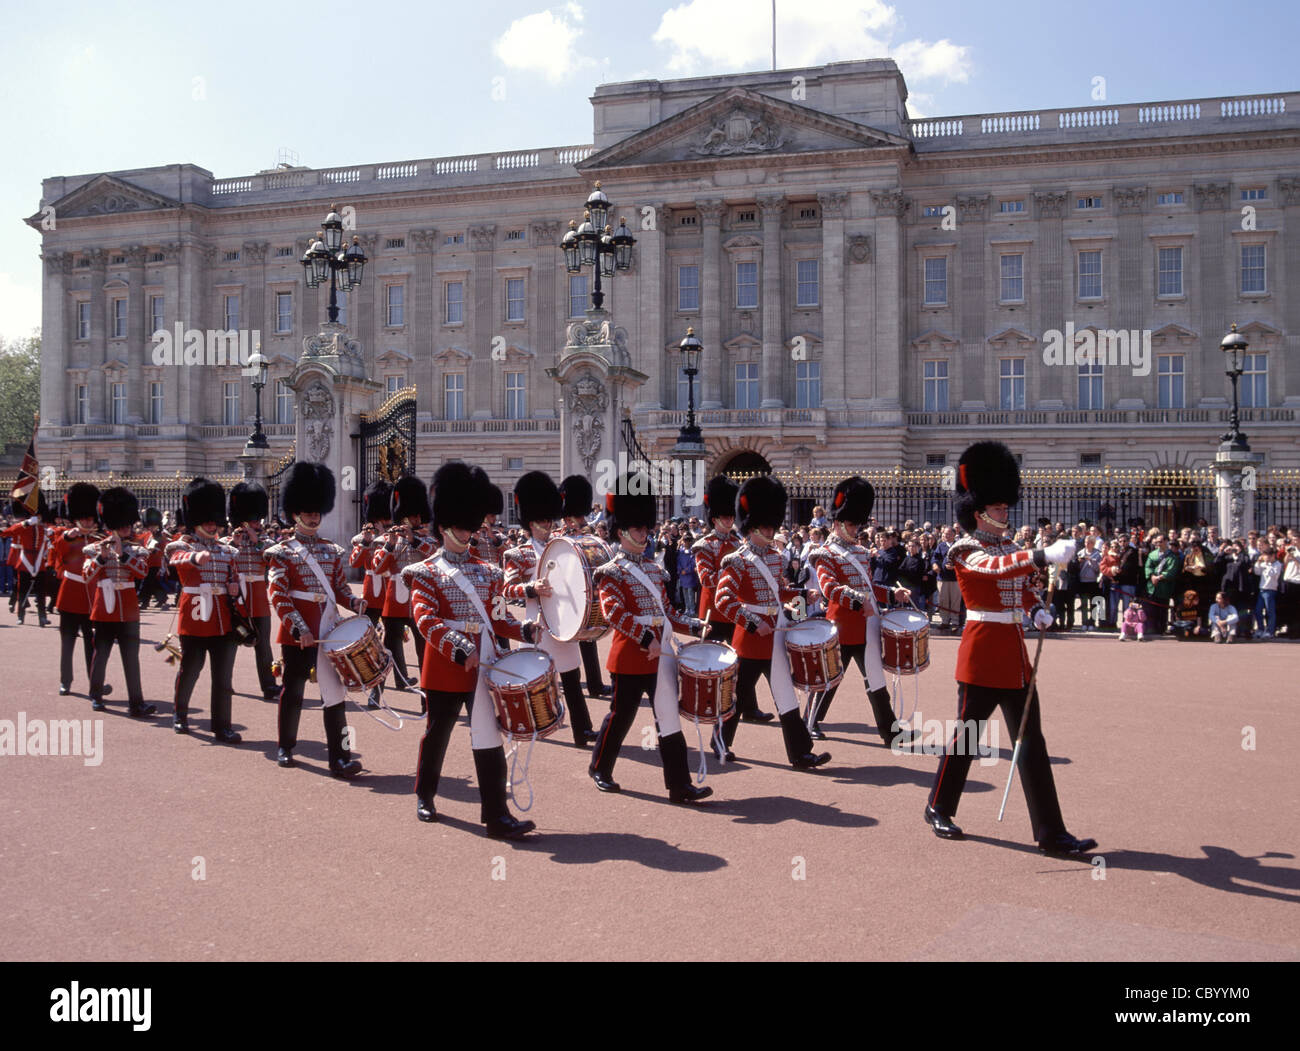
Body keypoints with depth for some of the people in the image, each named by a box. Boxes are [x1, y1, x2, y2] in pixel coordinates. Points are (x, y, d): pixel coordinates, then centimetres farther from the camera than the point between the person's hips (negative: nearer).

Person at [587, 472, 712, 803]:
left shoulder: (654, 569, 14)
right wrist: (646, 639, -29)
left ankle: (679, 785, 5)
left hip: (660, 655, 6)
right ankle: (600, 769, 30)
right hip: (630, 657, -6)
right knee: (621, 716, 8)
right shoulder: (611, 572, -7)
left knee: (669, 718, 3)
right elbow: (614, 613, -21)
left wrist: (695, 626, 2)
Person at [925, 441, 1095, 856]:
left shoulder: (1010, 548, 13)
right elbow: (995, 567, -32)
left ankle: (1051, 832, 6)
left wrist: (1037, 610, 6)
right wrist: (1044, 555, -46)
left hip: (1015, 651, 7)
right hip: (983, 650, -7)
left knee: (1032, 740, 4)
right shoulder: (965, 550, -10)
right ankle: (939, 809, 23)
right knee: (967, 731, 4)